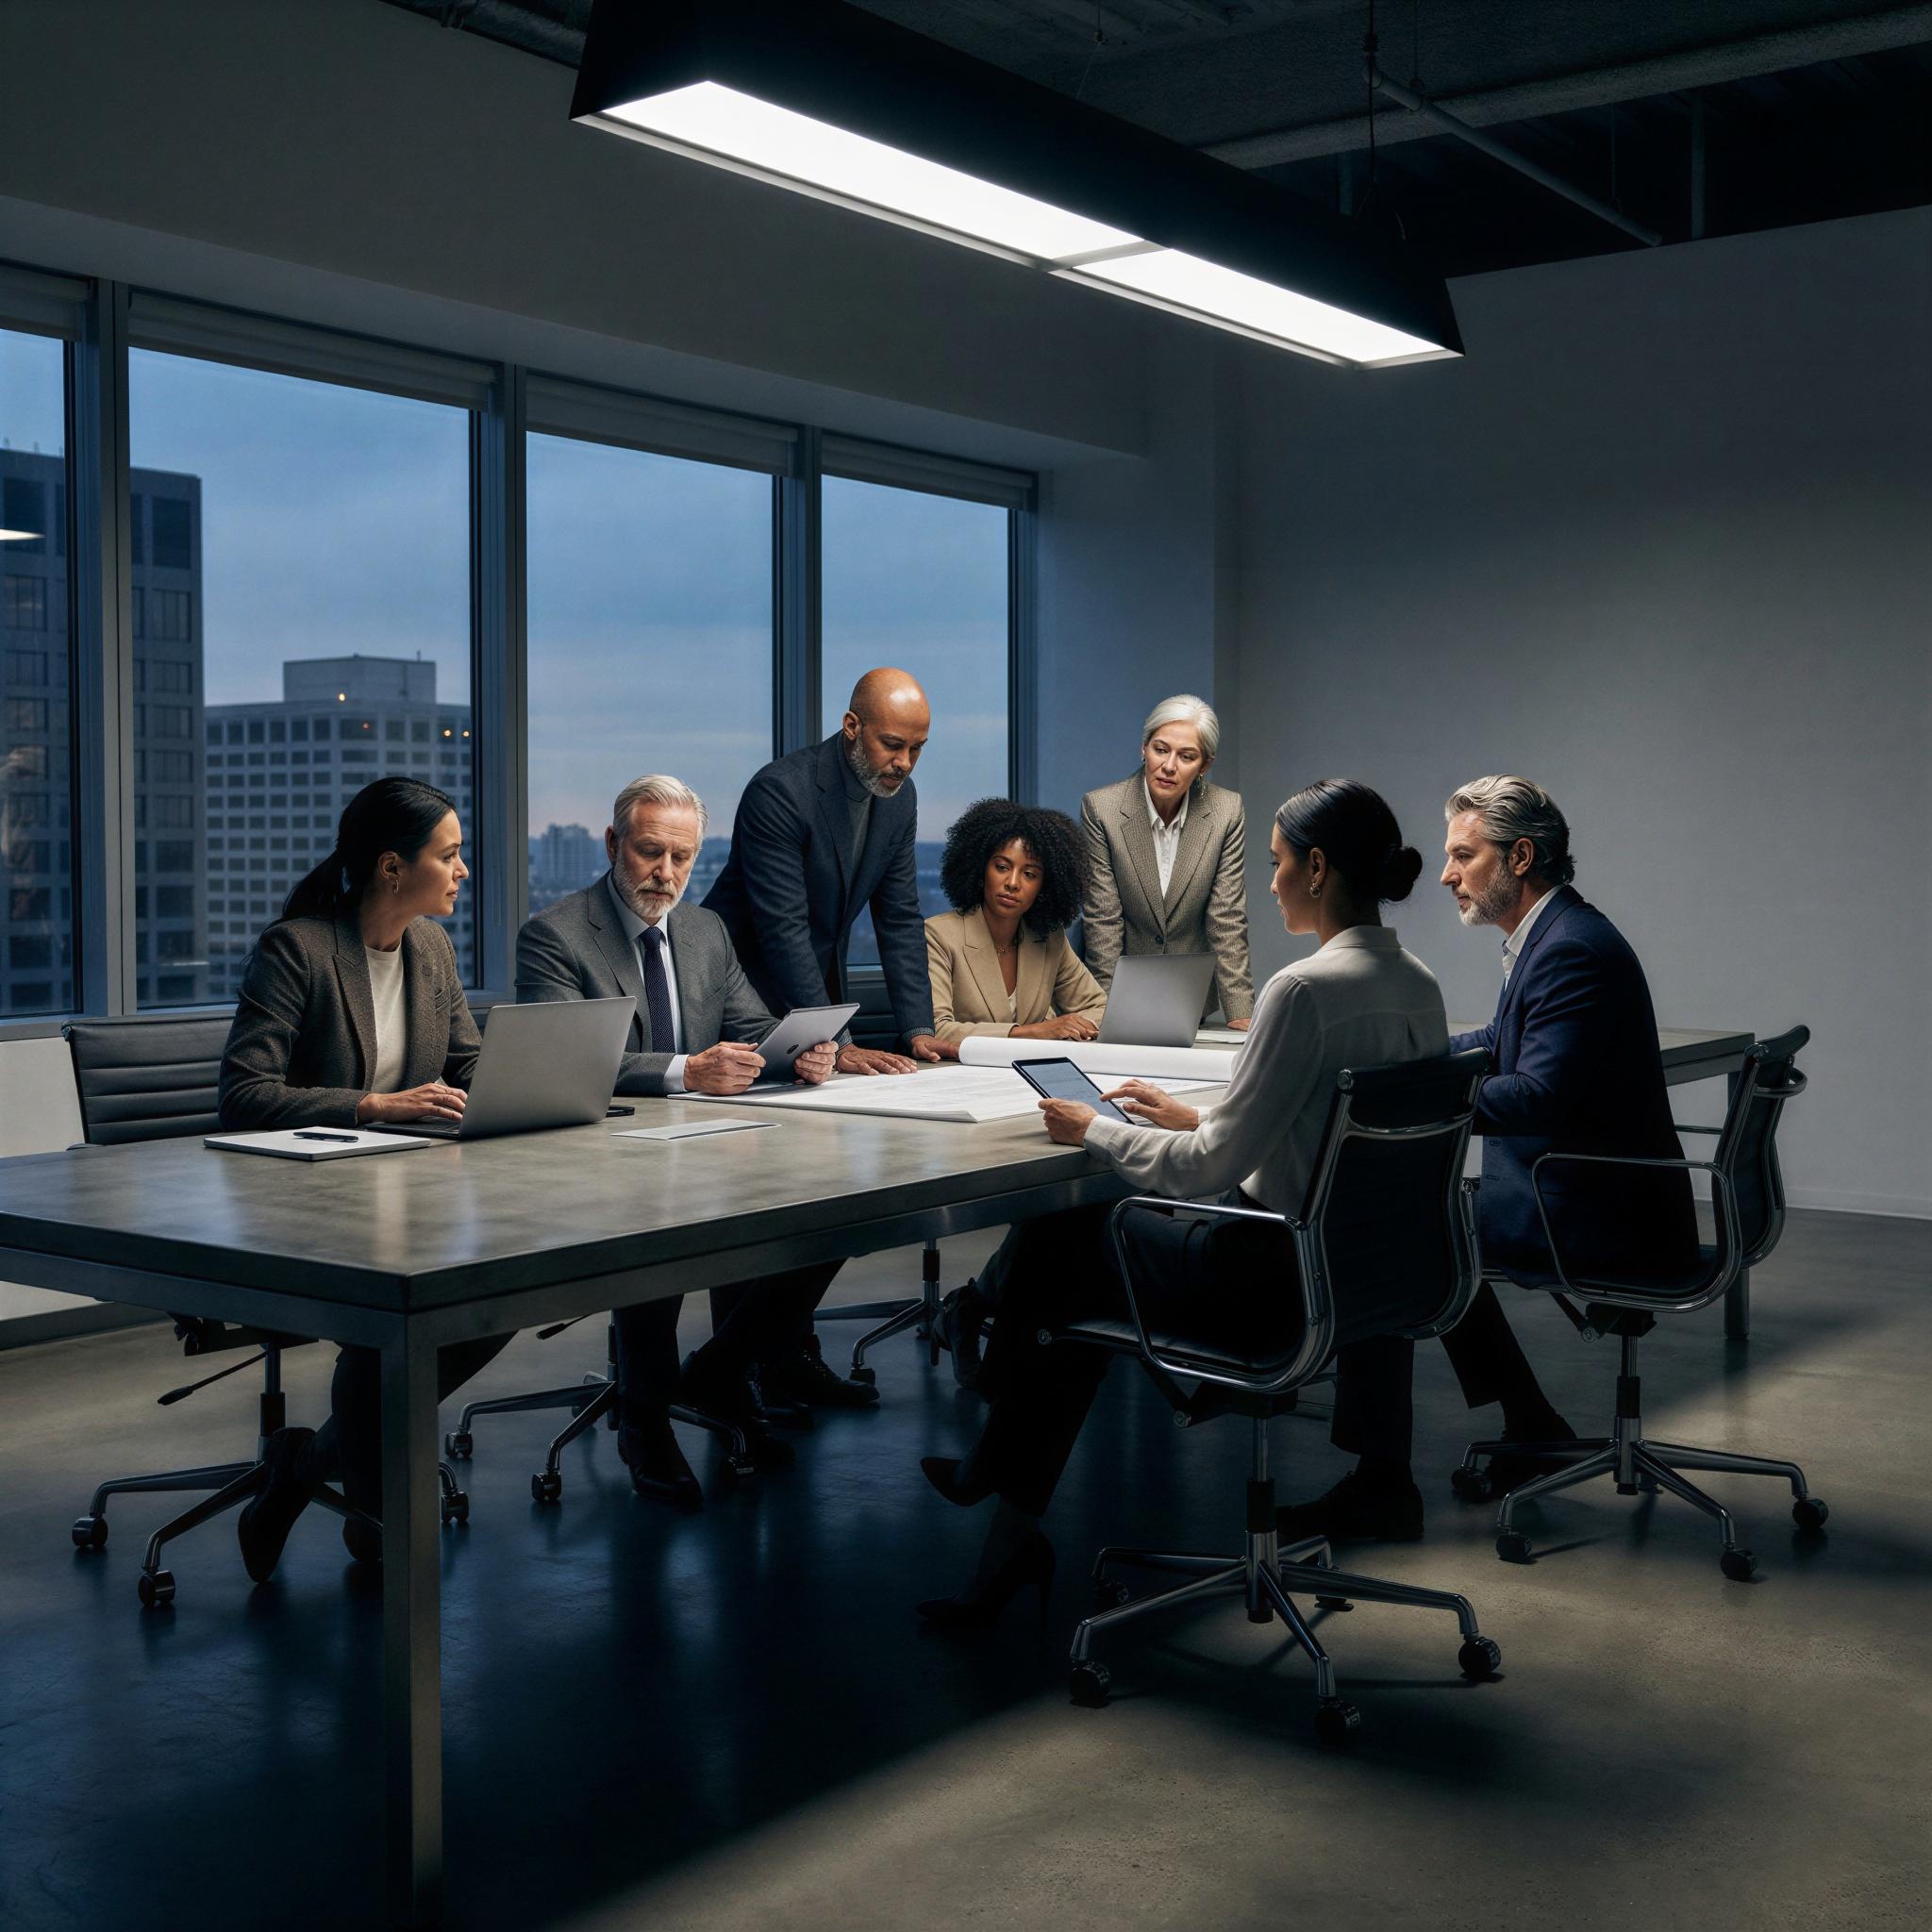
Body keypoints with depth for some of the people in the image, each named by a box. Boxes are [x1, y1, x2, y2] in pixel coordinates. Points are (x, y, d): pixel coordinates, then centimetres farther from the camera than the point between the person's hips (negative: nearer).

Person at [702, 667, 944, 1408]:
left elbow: (900, 919, 4)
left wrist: (919, 1030, -6)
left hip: (817, 989, 7)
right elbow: (783, 929, -26)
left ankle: (791, 1357, 10)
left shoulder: (898, 797, 1)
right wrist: (835, 1044, -29)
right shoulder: (780, 792, -23)